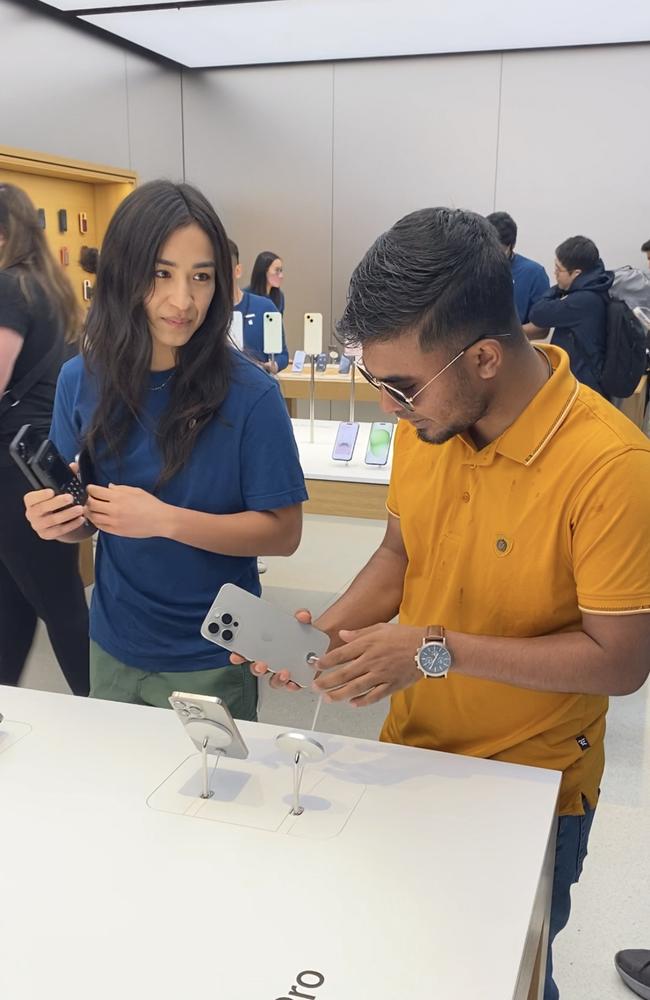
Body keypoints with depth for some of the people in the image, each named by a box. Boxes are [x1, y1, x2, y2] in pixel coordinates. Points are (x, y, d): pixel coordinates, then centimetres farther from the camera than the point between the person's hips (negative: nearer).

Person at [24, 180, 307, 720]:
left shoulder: (249, 393, -19)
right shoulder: (82, 381, -7)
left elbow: (283, 532, -15)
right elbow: (86, 516, 4)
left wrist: (164, 520, -26)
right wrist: (58, 520, -18)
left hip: (213, 660, -3)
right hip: (113, 648, 4)